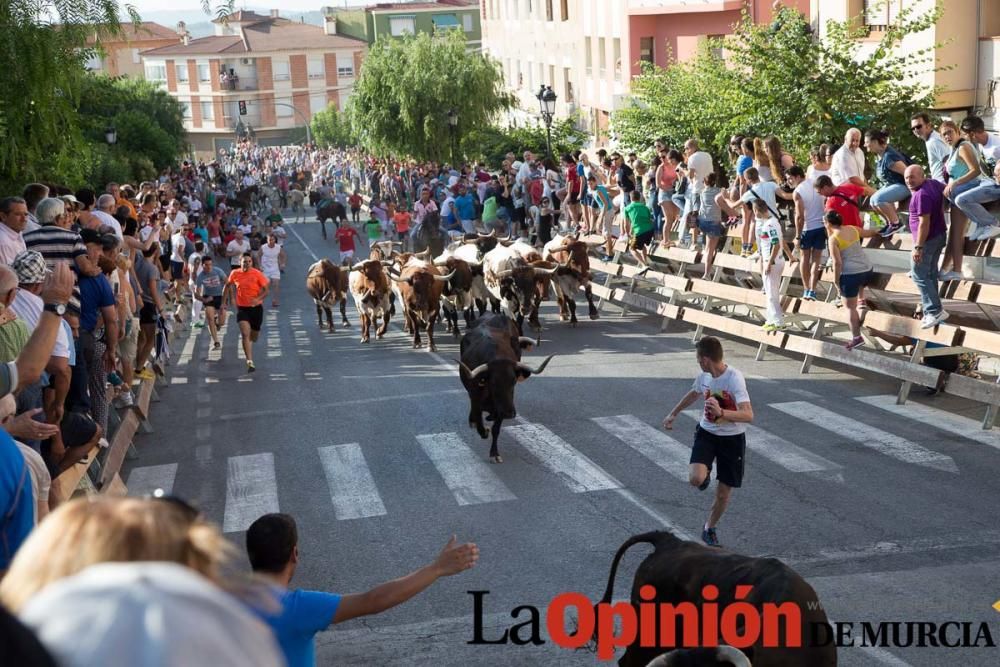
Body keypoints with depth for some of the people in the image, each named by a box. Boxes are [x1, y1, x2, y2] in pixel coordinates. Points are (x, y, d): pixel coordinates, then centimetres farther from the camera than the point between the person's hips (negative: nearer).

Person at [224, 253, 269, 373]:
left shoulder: (257, 274, -9)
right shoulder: (235, 274, -3)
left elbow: (265, 290, -8)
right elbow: (228, 286, 15)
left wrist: (258, 299, -27)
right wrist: (224, 302, 12)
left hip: (256, 308, 0)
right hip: (242, 308, 0)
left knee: (254, 337, 13)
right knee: (245, 334, -16)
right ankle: (250, 362, -18)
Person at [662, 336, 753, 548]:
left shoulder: (734, 378, -25)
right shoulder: (704, 376, -5)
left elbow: (748, 415, -34)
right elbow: (694, 394, 19)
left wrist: (721, 413, -50)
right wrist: (673, 413, 30)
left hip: (732, 439, -4)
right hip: (706, 433, 4)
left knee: (723, 493, 6)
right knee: (695, 479, -22)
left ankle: (710, 528, 33)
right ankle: (705, 474, 16)